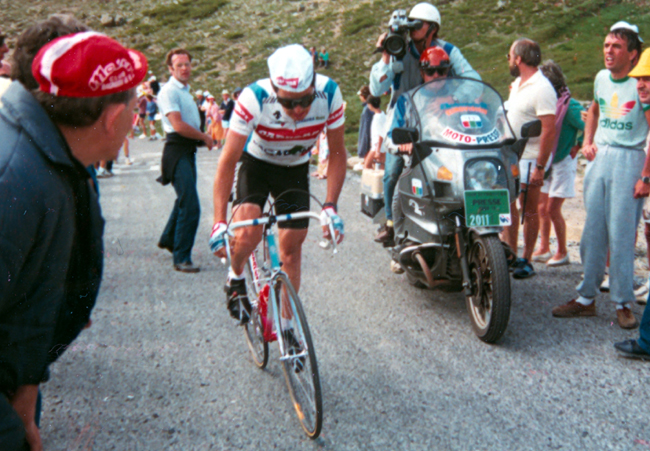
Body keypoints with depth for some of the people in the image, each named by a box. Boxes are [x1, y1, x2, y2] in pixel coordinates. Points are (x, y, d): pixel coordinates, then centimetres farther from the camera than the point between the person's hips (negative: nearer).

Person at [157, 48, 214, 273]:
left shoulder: (185, 90, 19)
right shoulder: (169, 91, -12)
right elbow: (178, 125, -21)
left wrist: (203, 137, 4)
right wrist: (205, 137, -10)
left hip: (189, 150, 10)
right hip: (177, 150, -10)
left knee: (185, 200, 22)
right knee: (190, 206, -14)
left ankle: (168, 239, 42)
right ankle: (181, 258, -7)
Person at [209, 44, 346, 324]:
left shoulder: (329, 94, -28)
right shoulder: (254, 98, -34)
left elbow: (337, 153, -15)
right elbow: (227, 163, -29)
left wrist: (330, 207, -25)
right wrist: (219, 223, -34)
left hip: (295, 168, 2)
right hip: (256, 162, -2)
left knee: (292, 248, 2)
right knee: (247, 232, -27)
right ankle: (235, 280, 7)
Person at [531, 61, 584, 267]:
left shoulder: (569, 105, -17)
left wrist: (577, 148, -11)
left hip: (563, 163, -7)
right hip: (546, 163, 7)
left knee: (553, 209, -5)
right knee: (542, 208, 9)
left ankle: (562, 252, 10)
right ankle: (544, 249, 21)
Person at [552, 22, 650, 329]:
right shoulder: (601, 78, 10)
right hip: (600, 155, 6)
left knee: (621, 235, -5)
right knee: (592, 232, 7)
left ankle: (623, 303, 6)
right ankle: (586, 298, 16)